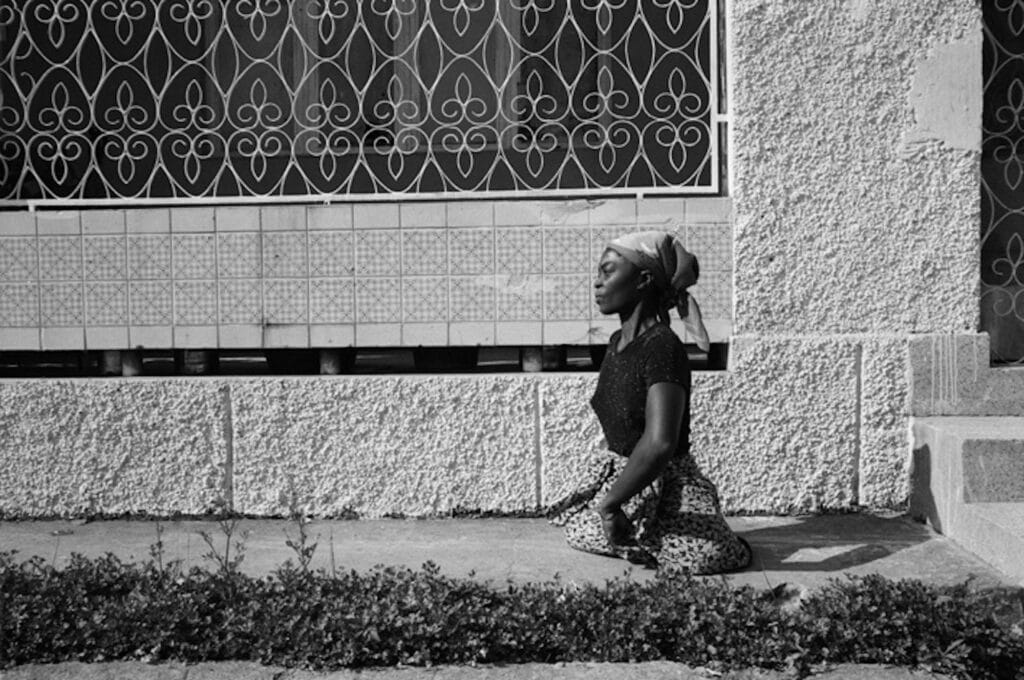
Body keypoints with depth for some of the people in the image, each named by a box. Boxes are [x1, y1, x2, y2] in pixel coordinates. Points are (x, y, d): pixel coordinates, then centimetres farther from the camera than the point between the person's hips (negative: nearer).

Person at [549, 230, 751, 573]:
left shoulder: (662, 347, -23)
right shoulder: (617, 343, 6)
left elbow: (659, 443, -36)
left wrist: (610, 504, -27)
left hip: (665, 487, -8)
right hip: (622, 479, 8)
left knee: (709, 555, -30)